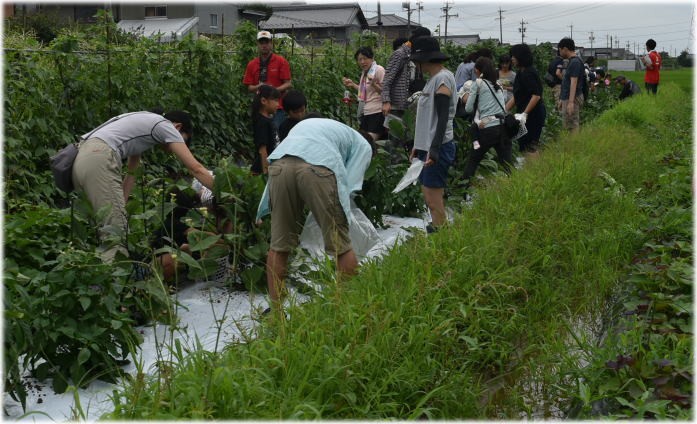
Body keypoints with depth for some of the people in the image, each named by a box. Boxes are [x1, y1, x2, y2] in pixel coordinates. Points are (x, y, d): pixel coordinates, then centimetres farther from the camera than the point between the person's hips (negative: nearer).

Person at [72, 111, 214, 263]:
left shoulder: (144, 124, 32)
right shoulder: (165, 125, 7)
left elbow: (132, 172, 31)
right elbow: (195, 168, 2)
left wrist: (121, 204, 24)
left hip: (81, 158, 10)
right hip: (98, 160, -10)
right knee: (116, 230, -13)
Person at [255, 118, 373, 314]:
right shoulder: (362, 145, 29)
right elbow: (347, 186, 14)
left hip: (280, 163, 4)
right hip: (319, 167, -4)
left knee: (278, 246, 14)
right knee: (341, 247, 7)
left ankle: (275, 311, 19)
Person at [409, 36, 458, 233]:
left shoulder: (442, 79, -14)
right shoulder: (433, 78, 15)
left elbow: (443, 118, -20)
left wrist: (434, 149, -26)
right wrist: (419, 146, 25)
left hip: (438, 148, -10)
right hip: (427, 147, 10)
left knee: (433, 198, -6)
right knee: (429, 193, 13)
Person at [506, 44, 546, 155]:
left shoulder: (528, 73, -17)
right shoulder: (521, 73, 14)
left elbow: (536, 96, -24)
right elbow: (516, 96, 17)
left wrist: (525, 113, -26)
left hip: (533, 115, -10)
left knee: (528, 148, -5)